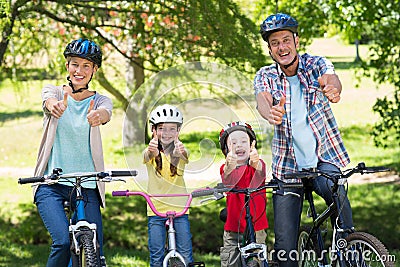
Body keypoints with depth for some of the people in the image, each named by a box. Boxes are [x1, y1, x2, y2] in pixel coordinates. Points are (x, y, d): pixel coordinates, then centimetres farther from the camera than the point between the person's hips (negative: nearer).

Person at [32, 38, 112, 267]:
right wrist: (56, 106, -46)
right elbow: (49, 101, -20)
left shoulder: (100, 100, 6)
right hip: (51, 185, -1)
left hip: (87, 187, 1)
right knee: (63, 242, -21)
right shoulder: (53, 92, 5)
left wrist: (98, 116, -45)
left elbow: (106, 113, -19)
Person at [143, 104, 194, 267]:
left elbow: (185, 156, -24)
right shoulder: (151, 152, -1)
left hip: (179, 209, 0)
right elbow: (146, 157, -25)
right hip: (156, 210, 0)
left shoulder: (180, 151, 0)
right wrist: (151, 151, -50)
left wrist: (180, 152, -49)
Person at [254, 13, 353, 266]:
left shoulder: (316, 64, -2)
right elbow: (263, 101, -20)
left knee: (334, 190, -33)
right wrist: (271, 114, -46)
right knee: (285, 244, -4)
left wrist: (332, 89, -51)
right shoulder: (265, 76, 1)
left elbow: (331, 79, -24)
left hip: (324, 157, -1)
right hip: (287, 166, 1)